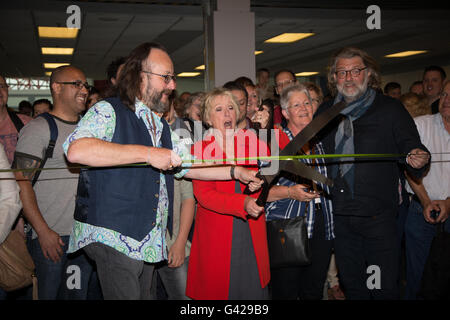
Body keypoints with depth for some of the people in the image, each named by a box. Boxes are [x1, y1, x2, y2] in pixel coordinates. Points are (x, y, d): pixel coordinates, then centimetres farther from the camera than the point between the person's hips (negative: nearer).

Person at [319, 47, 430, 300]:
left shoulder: (390, 109, 1)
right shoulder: (325, 112, 12)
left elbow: (411, 149, -3)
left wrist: (417, 160, -26)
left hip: (378, 215, -4)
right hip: (340, 215, 4)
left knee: (384, 287, -1)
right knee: (351, 285, 16)